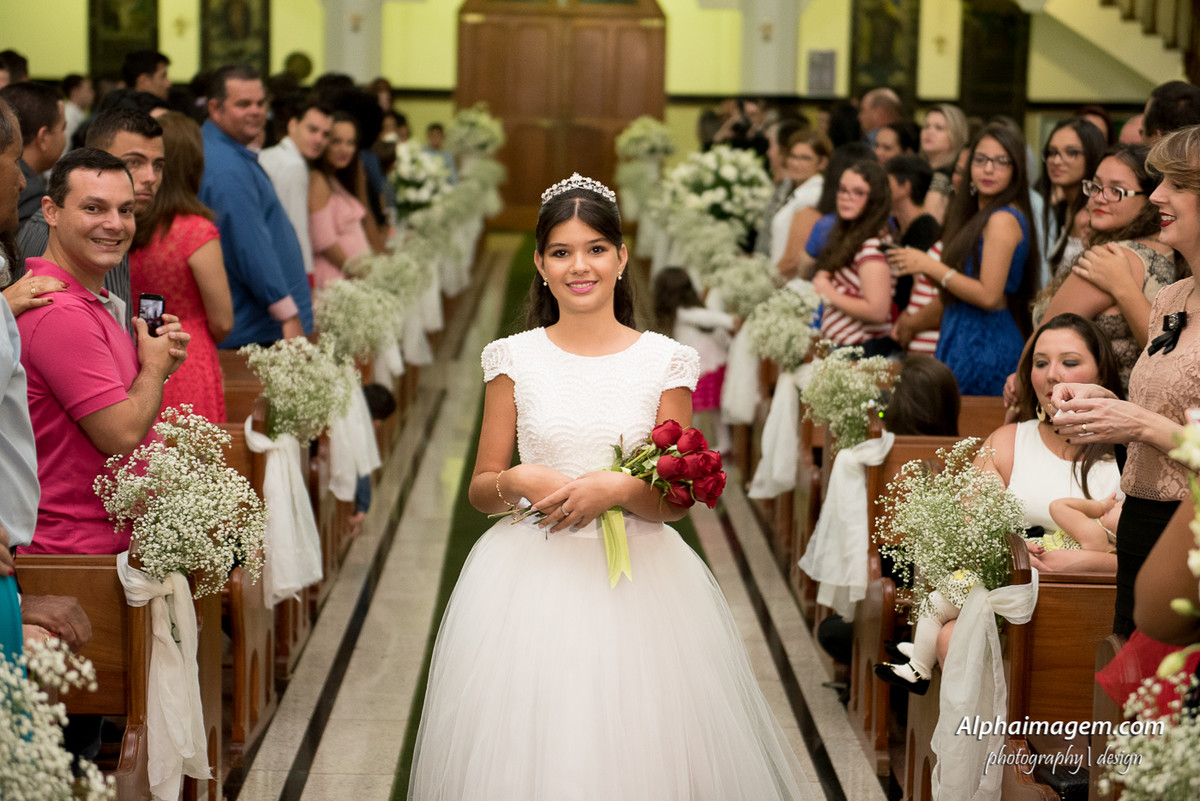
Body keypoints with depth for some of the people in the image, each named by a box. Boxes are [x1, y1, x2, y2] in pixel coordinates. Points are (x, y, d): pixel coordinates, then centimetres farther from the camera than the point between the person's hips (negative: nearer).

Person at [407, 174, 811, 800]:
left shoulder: (664, 361, 1)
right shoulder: (515, 359, 2)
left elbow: (676, 502, 1)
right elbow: (480, 490, 6)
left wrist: (618, 489, -18)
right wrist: (518, 482, -15)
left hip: (637, 583, 0)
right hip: (532, 580, 0)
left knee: (638, 747, 4)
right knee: (528, 749, 4)